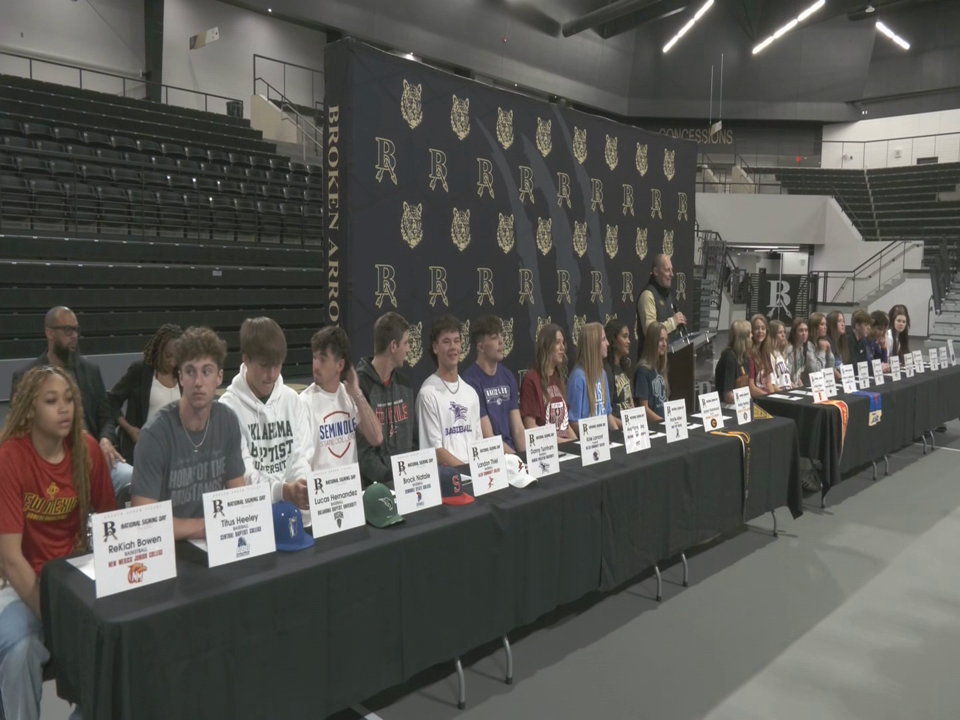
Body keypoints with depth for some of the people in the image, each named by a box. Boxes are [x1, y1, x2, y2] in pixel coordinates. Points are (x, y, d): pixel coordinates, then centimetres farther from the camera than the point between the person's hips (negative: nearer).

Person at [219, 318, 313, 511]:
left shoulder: (292, 400, 7)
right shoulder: (229, 407, -6)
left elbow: (301, 456, 5)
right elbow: (243, 475, -13)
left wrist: (302, 485, -17)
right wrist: (284, 491, -29)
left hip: (292, 507, 3)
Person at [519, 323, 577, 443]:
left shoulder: (559, 378, 16)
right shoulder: (531, 380, -8)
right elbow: (530, 427, -11)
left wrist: (576, 441, 2)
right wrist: (561, 441, -12)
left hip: (565, 444, 7)